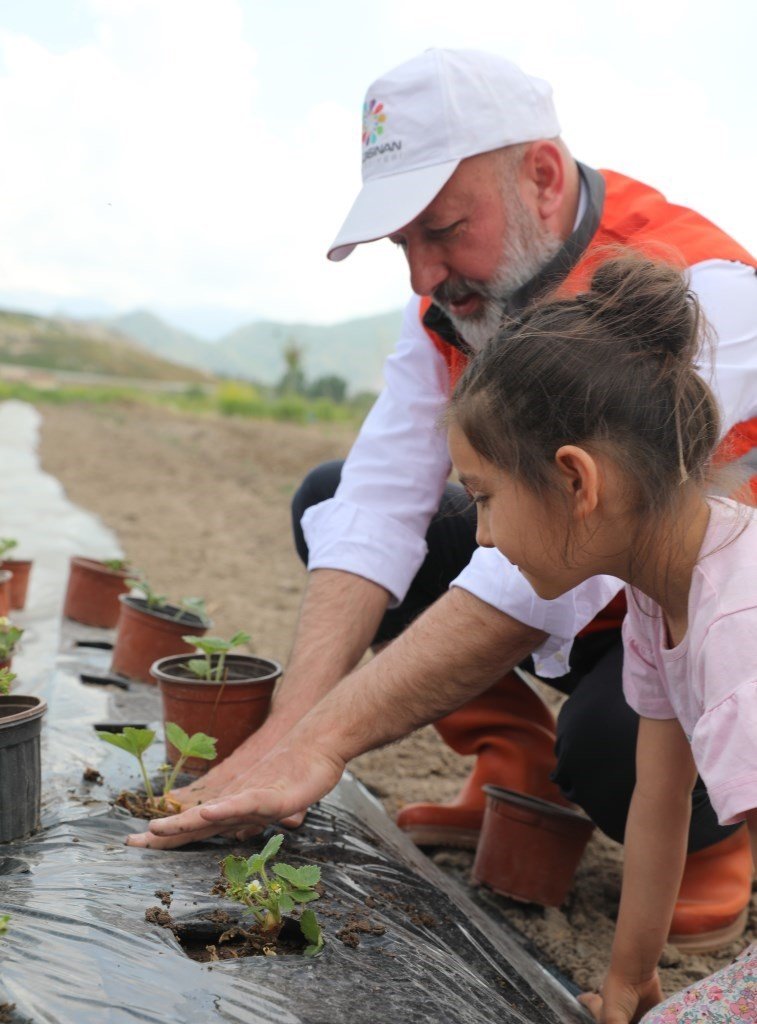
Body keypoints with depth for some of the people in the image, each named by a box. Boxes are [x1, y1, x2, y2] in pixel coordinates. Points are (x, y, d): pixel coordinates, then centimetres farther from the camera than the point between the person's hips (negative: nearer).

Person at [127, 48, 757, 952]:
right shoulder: (458, 296, -7)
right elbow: (377, 513, -15)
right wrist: (291, 719, -29)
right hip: (589, 617, 7)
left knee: (615, 741, -40)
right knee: (329, 498, -4)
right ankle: (520, 776, 3)